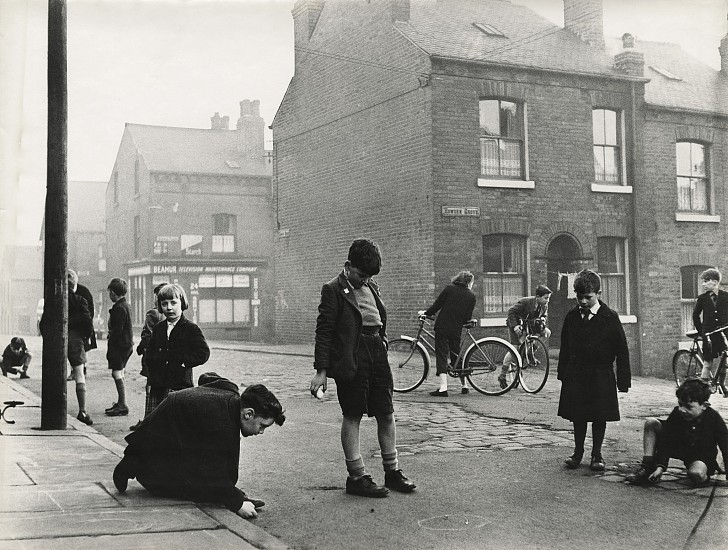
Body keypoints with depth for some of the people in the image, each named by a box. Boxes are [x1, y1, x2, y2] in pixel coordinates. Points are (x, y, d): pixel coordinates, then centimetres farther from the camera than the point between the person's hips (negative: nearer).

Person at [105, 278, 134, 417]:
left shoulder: (119, 308, -16)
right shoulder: (126, 305, 15)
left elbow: (117, 331, -20)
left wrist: (110, 348, -16)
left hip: (120, 345, -10)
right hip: (126, 344, 10)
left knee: (117, 374, -9)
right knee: (119, 374, 16)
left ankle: (123, 406, -11)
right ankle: (121, 403, 22)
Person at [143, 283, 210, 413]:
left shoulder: (191, 328, -2)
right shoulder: (158, 328, 14)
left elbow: (203, 353, -11)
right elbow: (148, 355, 12)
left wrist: (180, 360, -14)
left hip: (179, 386, -5)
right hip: (156, 386, 5)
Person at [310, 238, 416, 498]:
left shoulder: (372, 287, 15)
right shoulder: (334, 290, -6)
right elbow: (323, 331, -8)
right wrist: (321, 371, -11)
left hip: (378, 354, 7)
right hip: (351, 359, -7)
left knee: (386, 414, 9)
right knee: (352, 416, 1)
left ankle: (392, 472, 20)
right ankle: (356, 477, 8)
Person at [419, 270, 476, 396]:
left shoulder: (449, 288, 1)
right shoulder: (471, 296, 7)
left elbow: (437, 305, -1)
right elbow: (468, 317, 5)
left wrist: (425, 313, 13)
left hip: (442, 326, -3)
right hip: (457, 329, 3)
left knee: (441, 355, -5)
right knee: (456, 355, 18)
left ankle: (443, 388, -16)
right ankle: (464, 386, 26)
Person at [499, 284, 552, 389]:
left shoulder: (544, 305, -8)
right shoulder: (525, 302, -27)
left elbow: (545, 315, 12)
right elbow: (511, 311, -24)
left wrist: (543, 320, -9)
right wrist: (514, 326, -30)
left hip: (530, 325, 7)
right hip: (517, 325, -7)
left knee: (547, 332, -10)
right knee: (514, 349, -15)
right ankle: (502, 376, -9)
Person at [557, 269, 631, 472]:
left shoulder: (610, 318, -7)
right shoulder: (572, 317, 3)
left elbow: (622, 350, -5)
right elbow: (565, 347, 11)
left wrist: (623, 379, -7)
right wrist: (562, 372, 7)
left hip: (601, 376, -3)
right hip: (576, 375, 3)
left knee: (600, 417, 6)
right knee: (577, 417, 9)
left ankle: (597, 454, 19)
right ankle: (578, 451, 22)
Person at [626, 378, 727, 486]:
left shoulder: (714, 418, -26)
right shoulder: (676, 413, -20)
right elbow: (666, 441, -15)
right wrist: (660, 466, -24)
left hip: (703, 457, -3)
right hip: (680, 448, 3)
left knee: (696, 474, -39)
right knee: (651, 423, -17)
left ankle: (705, 474, 1)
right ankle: (647, 468, -15)